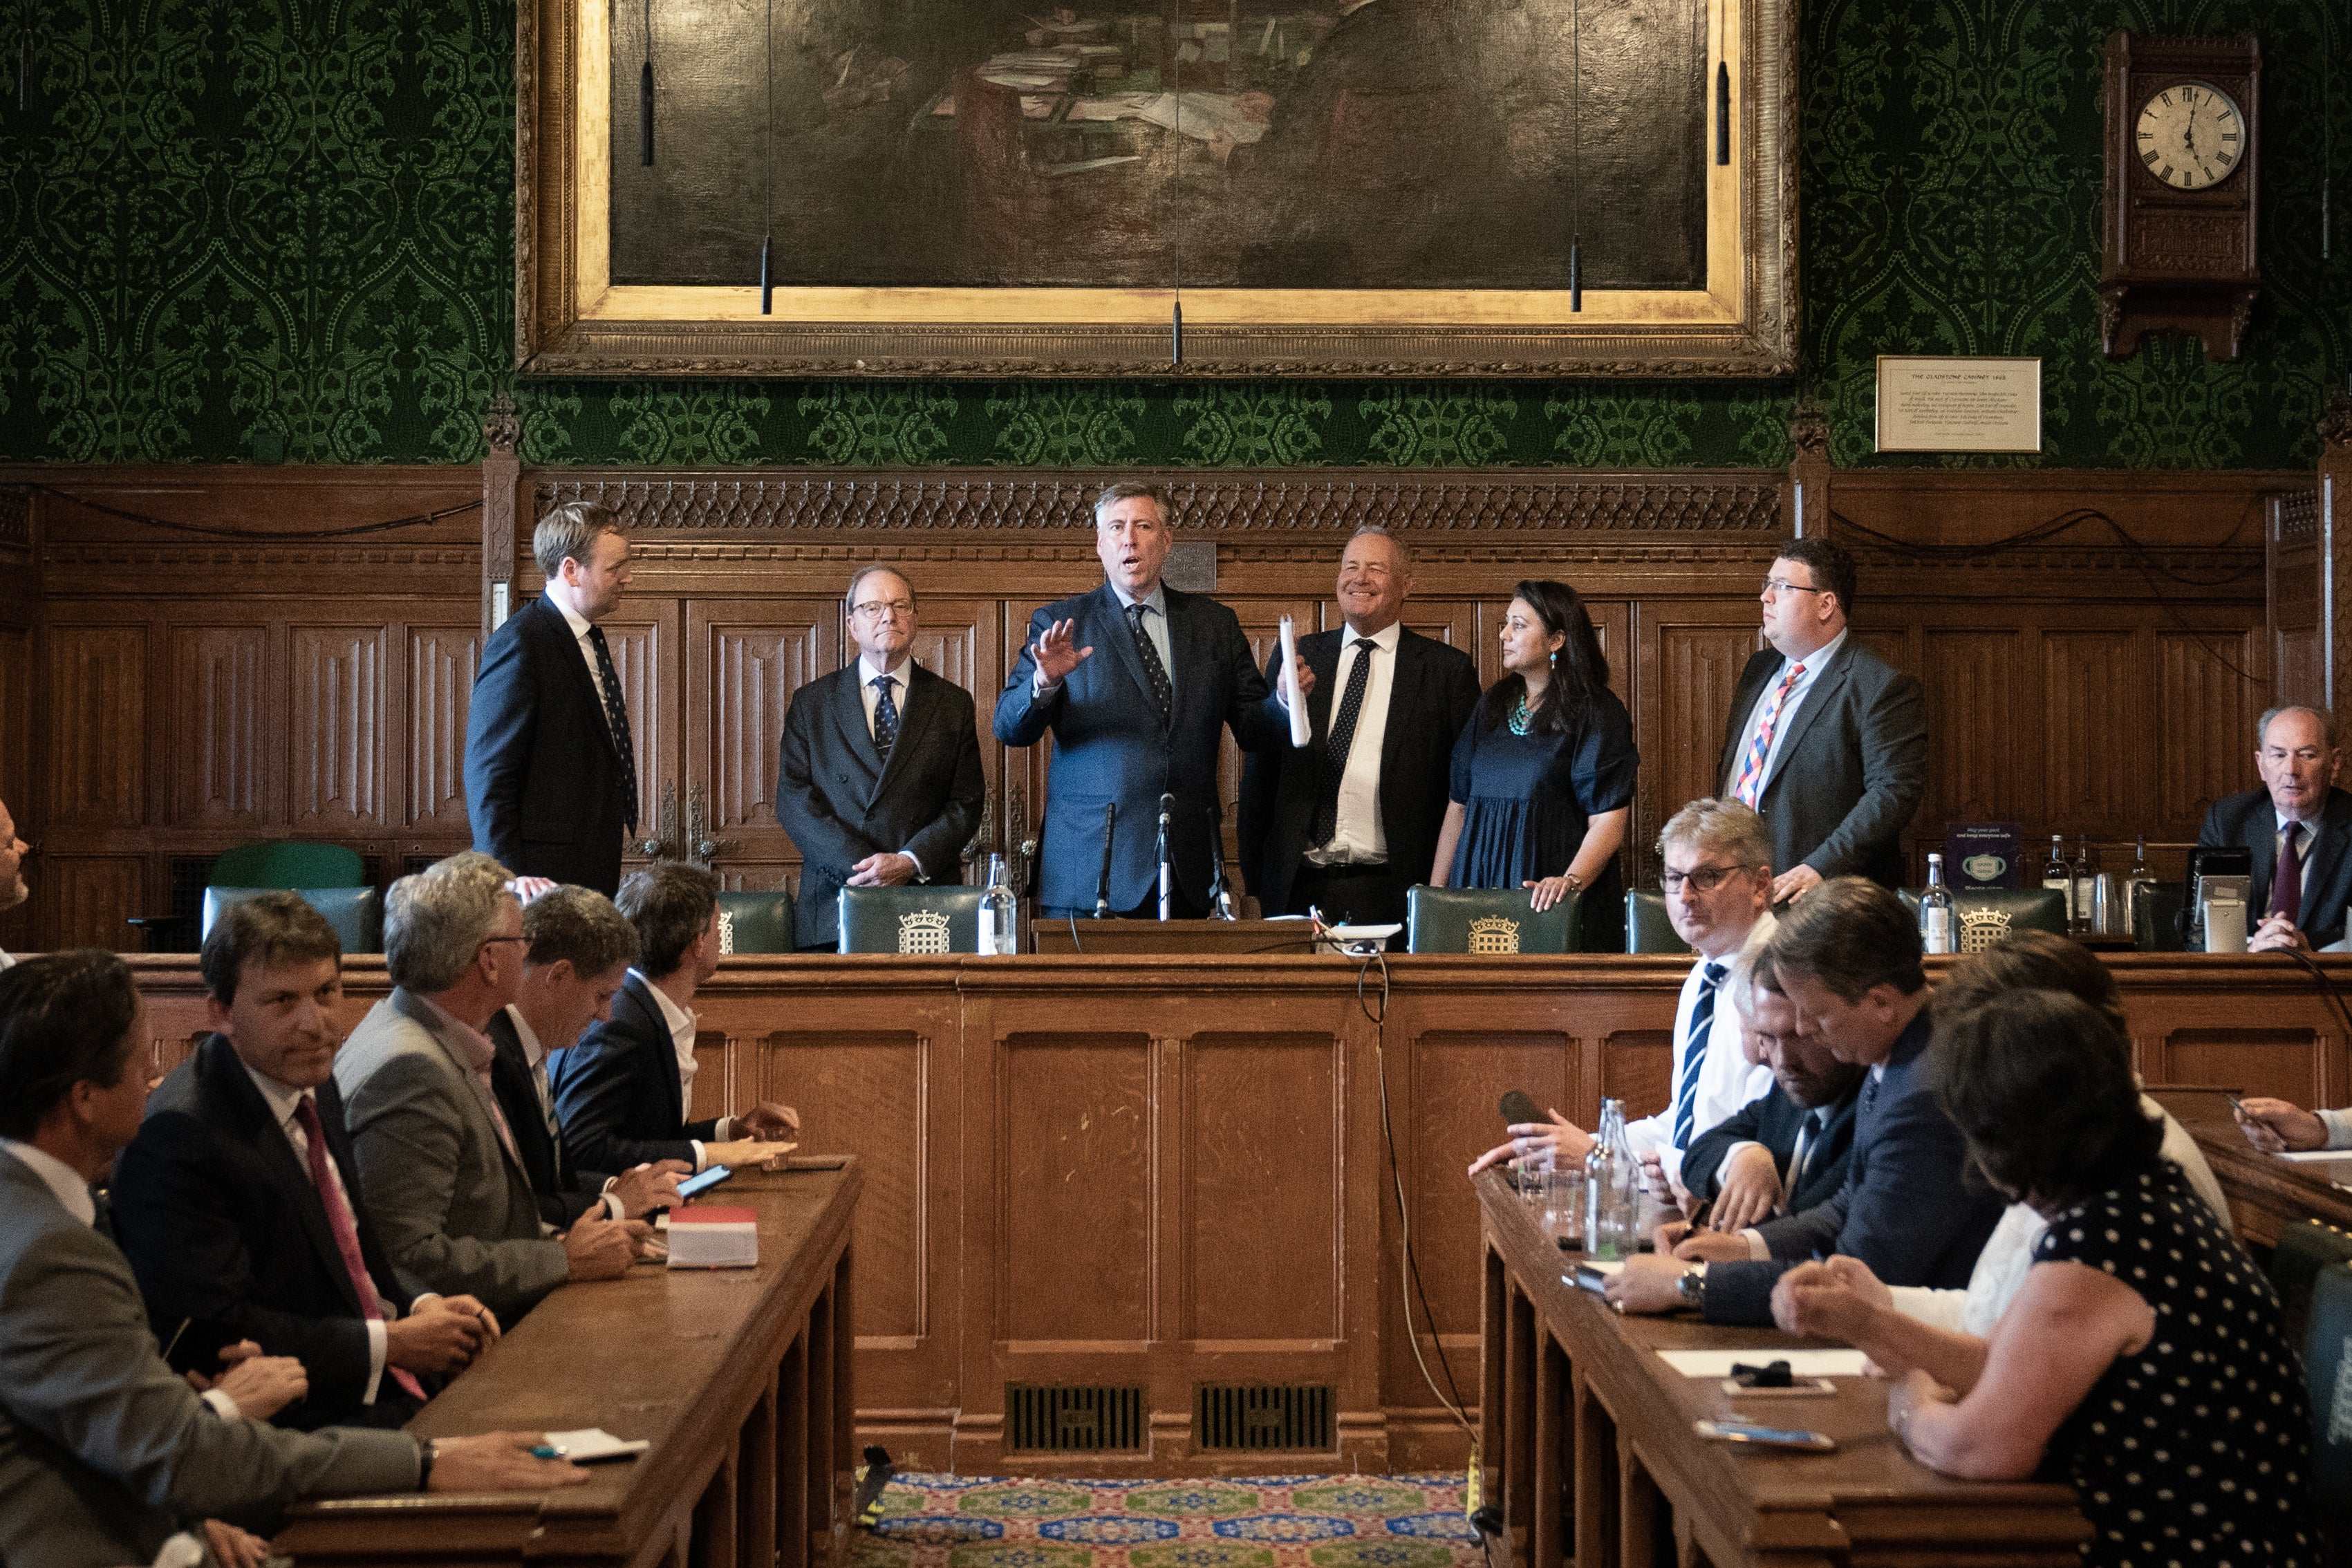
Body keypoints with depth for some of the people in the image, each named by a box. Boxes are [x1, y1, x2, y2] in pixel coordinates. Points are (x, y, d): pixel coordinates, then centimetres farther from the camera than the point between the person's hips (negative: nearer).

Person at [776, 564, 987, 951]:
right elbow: (793, 799, 2)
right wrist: (861, 866, -11)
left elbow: (967, 802, 6)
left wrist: (910, 862, -10)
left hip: (928, 901, 0)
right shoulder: (811, 702, 12)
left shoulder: (953, 704, 13)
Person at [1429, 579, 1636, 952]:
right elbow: (1458, 806, 13)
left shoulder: (1596, 712, -5)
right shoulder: (1493, 705, 14)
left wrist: (1571, 880, -29)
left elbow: (1609, 821, -13)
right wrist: (1434, 893, 6)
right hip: (1478, 888, 5)